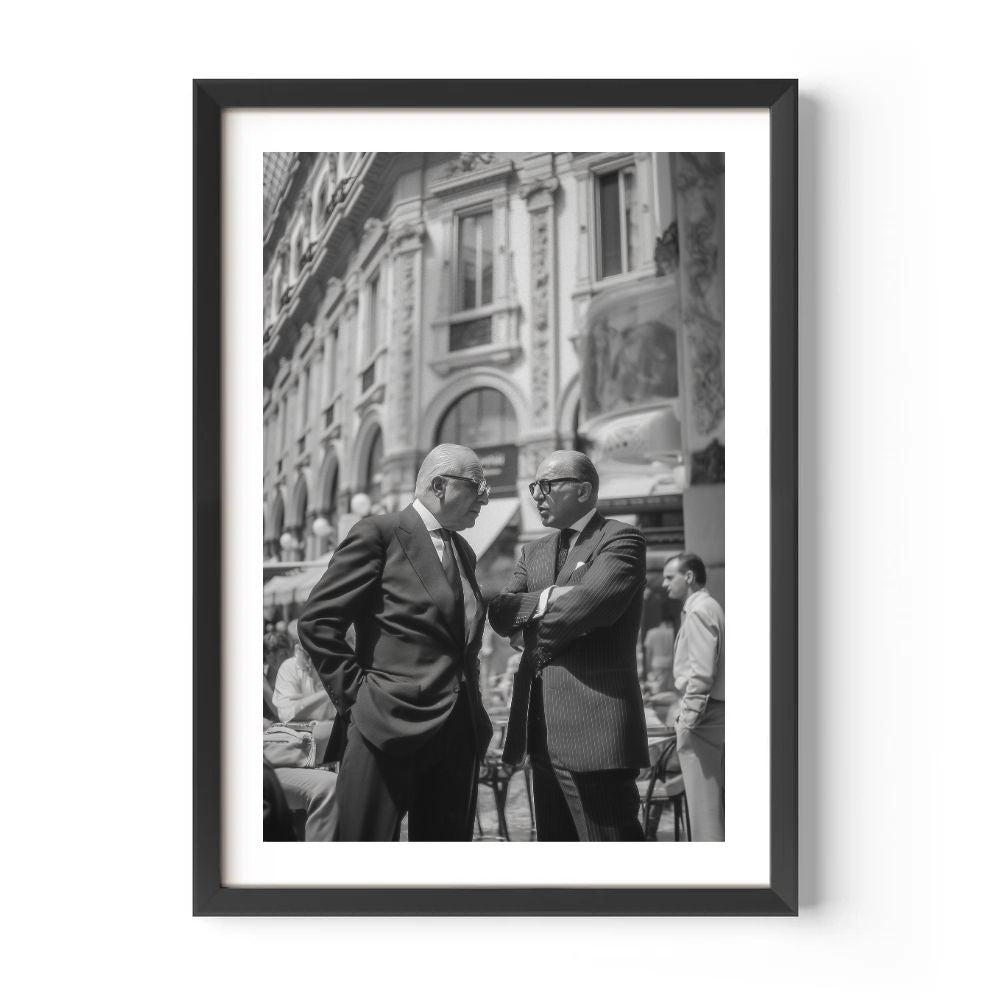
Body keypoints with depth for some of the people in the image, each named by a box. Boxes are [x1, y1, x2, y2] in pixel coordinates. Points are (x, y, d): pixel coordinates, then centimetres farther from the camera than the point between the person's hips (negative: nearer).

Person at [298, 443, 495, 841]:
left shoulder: (463, 551, 19)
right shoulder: (379, 534, -4)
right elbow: (317, 620, -7)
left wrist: (472, 706, 14)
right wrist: (354, 692, -9)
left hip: (460, 732, 7)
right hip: (391, 724, -7)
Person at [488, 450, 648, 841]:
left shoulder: (621, 540, -4)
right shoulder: (534, 552, 20)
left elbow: (589, 604, -20)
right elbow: (499, 614, 7)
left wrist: (529, 621, -4)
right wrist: (545, 600, -12)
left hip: (595, 723, -8)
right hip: (543, 728, 8)